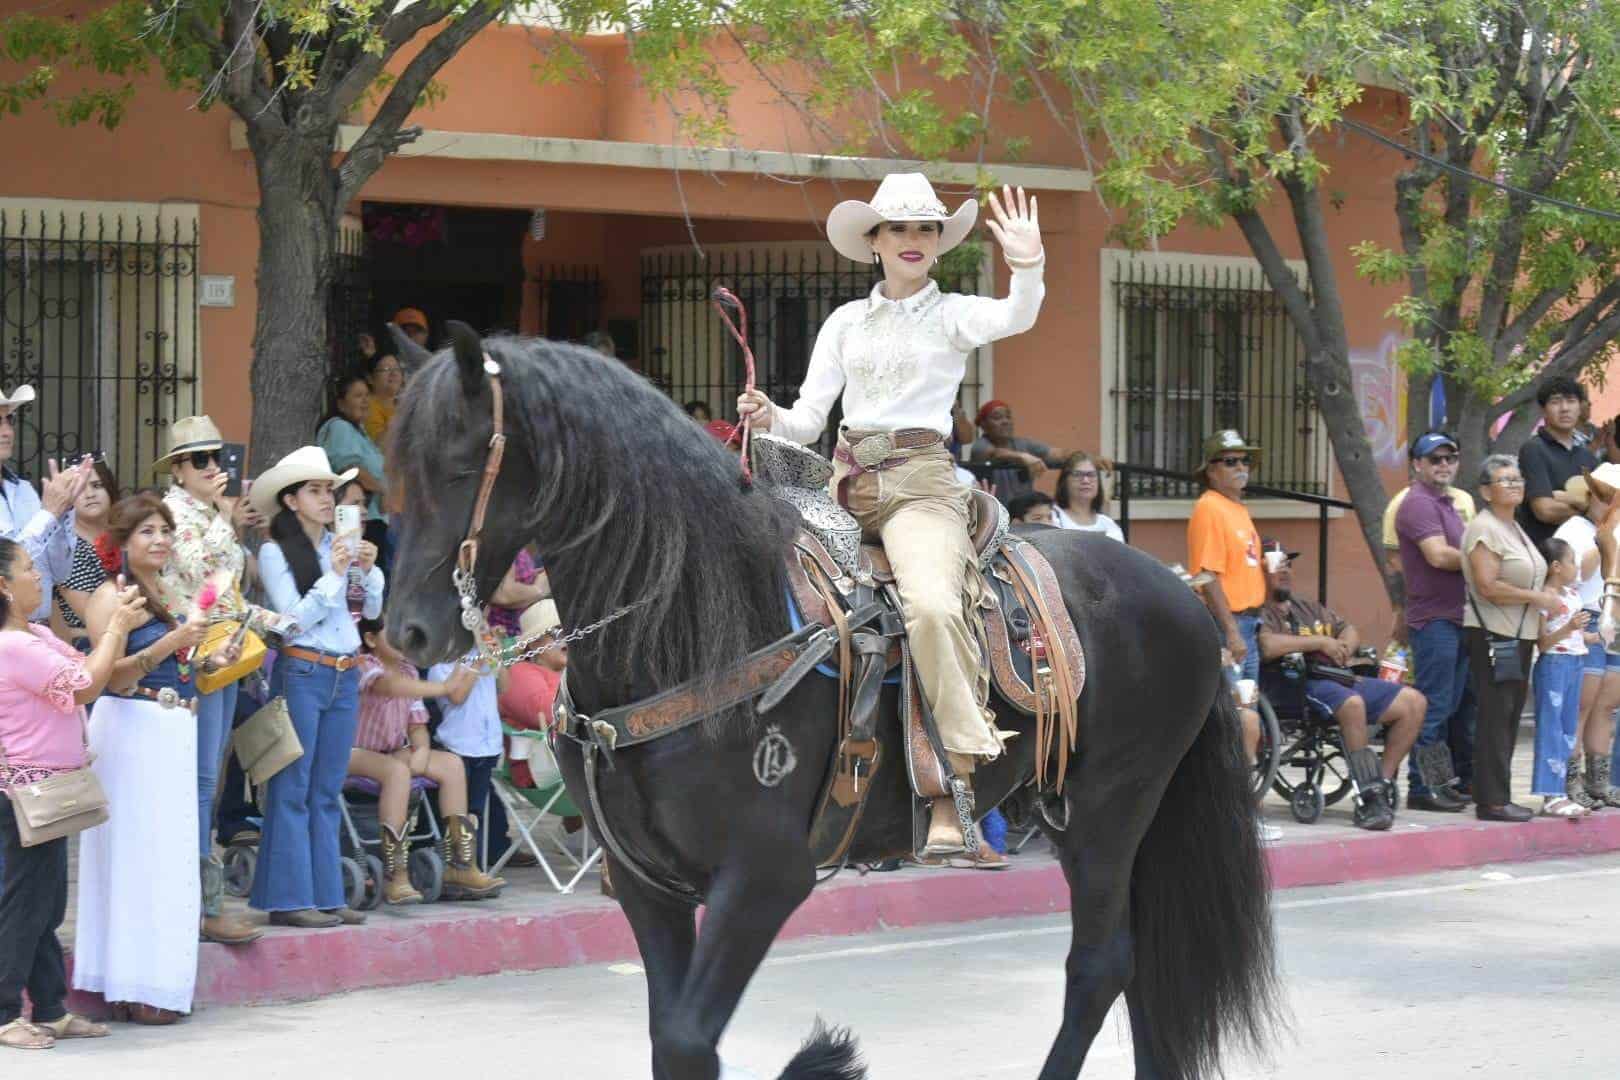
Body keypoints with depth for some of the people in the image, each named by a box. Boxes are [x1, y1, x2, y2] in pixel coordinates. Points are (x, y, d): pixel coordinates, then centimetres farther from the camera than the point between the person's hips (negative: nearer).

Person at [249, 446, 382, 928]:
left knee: (327, 793, 9)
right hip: (301, 674, -6)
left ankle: (326, 895, 12)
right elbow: (296, 618, -10)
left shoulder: (340, 545, 10)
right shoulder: (275, 552, -4)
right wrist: (335, 575, -14)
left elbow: (373, 610, 12)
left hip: (345, 676, 6)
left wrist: (368, 571, -4)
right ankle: (289, 899, -4)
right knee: (292, 790, -5)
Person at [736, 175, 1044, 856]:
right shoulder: (846, 322, 16)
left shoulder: (953, 316, 5)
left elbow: (1016, 318, -17)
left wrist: (1028, 266, -37)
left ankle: (954, 801, -32)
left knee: (932, 605, -31)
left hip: (920, 485, -5)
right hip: (847, 487, 5)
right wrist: (769, 417, -8)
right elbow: (807, 420, 14)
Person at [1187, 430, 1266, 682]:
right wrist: (1231, 632, -22)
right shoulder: (1209, 508, -12)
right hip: (1224, 624, -10)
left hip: (1247, 624, 10)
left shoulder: (1239, 509, 17)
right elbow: (1209, 577, -19)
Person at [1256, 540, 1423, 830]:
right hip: (1298, 684, -9)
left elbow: (1350, 632, 29)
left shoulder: (1307, 607, 29)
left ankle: (1383, 782, -5)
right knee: (1352, 703, -38)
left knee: (1414, 702, -4)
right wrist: (1319, 642, -10)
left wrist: (1342, 648, 3)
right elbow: (1266, 646, -18)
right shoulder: (1259, 613, 2)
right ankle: (1369, 797, -35)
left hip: (1339, 678, 9)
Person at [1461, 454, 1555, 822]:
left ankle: (1497, 796, 15)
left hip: (1519, 636, 10)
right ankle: (1492, 801, -9)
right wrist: (1536, 598, -16)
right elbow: (1488, 586, -22)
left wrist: (1544, 598, 15)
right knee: (1496, 717, -10)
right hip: (1493, 636, -10)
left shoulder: (1515, 528, 19)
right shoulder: (1484, 529, -13)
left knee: (1509, 718, 10)